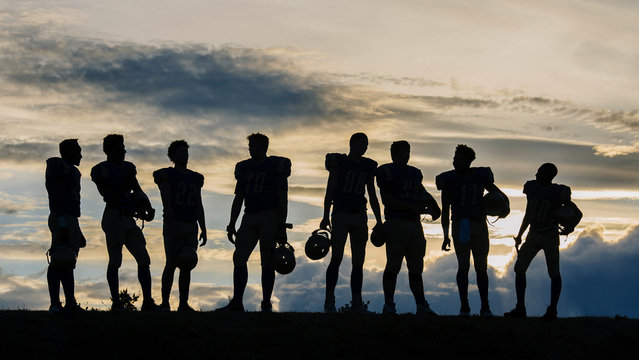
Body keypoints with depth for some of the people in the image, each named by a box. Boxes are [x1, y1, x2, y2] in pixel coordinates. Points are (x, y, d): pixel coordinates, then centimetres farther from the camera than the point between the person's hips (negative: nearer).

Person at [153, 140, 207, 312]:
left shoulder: (196, 178, 18)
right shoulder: (166, 175, 1)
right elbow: (167, 203, -8)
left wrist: (203, 229, 10)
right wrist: (173, 227, -16)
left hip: (191, 226, 5)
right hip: (173, 224, -5)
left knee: (187, 266, 2)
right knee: (172, 263, -10)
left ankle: (183, 304, 3)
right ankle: (165, 303, -7)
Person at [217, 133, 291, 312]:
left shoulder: (276, 166, -2)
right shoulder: (244, 168, 15)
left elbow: (282, 198, -5)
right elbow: (238, 199, 19)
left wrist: (282, 225, -12)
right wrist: (231, 225, 13)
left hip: (270, 217, -6)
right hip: (249, 217, 6)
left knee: (267, 262, -5)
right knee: (239, 258, -2)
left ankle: (266, 304, 1)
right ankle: (237, 302, 1)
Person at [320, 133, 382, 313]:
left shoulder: (368, 166, 14)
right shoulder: (338, 162, 1)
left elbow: (372, 196, 18)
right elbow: (330, 190, -2)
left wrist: (379, 221, 13)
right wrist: (326, 217, -9)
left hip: (359, 216, 4)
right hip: (341, 215, -4)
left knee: (358, 261, 2)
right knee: (337, 258, -11)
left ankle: (357, 303, 5)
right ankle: (329, 301, -7)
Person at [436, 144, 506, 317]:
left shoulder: (481, 176, 5)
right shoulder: (448, 179, 2)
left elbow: (501, 196, 17)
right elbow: (445, 210, 6)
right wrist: (446, 236, 1)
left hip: (479, 225, 1)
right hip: (459, 226, -1)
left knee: (481, 267, 1)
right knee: (463, 266, -8)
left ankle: (485, 307, 6)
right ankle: (464, 307, -3)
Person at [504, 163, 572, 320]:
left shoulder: (559, 192, -13)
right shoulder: (531, 187, 3)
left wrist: (570, 226, -24)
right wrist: (519, 235, 17)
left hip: (550, 236, -5)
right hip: (533, 235, 5)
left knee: (554, 273, -7)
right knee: (519, 268, 0)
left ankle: (552, 310, 1)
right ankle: (520, 308, 5)